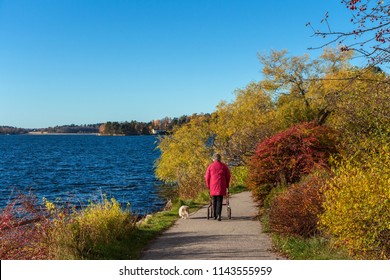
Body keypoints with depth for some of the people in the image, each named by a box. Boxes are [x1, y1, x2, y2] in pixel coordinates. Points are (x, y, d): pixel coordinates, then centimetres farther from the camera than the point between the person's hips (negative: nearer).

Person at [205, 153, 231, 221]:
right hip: (221, 186, -1)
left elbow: (207, 177, 4)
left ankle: (215, 215, 17)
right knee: (219, 200, -2)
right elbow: (228, 176, 6)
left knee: (214, 201, 12)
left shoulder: (210, 166, 3)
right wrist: (227, 185, 18)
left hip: (213, 186, 1)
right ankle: (218, 214, -20)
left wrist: (208, 185, 17)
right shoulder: (224, 166, 4)